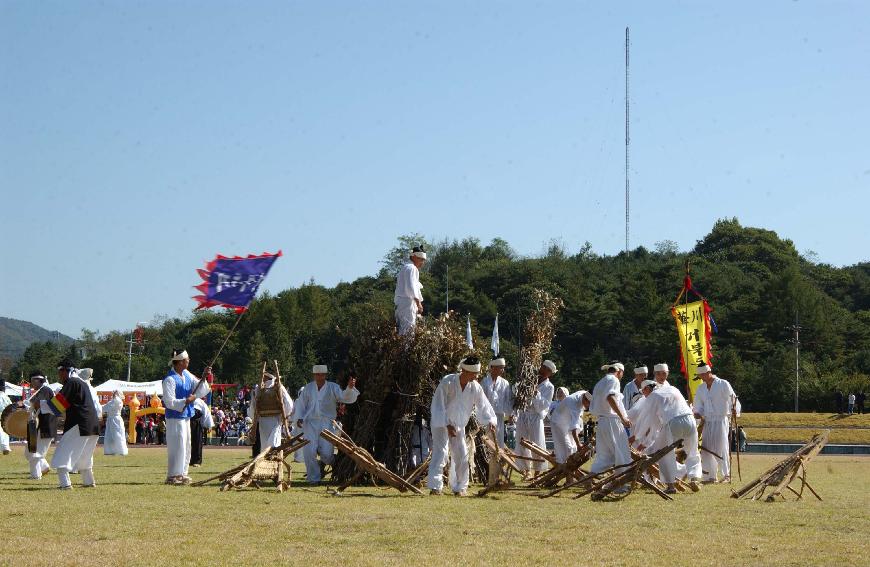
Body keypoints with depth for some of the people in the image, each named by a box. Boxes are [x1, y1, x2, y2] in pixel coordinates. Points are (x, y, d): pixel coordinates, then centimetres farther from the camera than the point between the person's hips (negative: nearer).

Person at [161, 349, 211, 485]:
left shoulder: (187, 375, 6)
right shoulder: (170, 379, -18)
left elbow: (198, 391, 9)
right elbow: (170, 402, -21)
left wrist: (203, 378, -4)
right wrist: (186, 400, -21)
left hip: (186, 417, 9)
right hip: (175, 419, -9)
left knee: (186, 447, 14)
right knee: (177, 446, -6)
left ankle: (181, 474, 23)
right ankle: (173, 476, 1)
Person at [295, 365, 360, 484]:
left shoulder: (333, 388, 4)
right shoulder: (308, 388, 11)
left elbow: (346, 397, -9)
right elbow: (301, 404, 16)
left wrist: (350, 388, -29)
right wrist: (299, 418, 2)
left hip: (326, 422, -2)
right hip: (310, 422, 2)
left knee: (326, 452, -11)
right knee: (309, 451, -9)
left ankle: (323, 463, 27)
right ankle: (313, 478, 5)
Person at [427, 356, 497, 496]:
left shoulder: (475, 387, -9)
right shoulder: (447, 382, -24)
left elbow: (483, 405, -5)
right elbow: (439, 405, -22)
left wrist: (490, 421, -23)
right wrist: (447, 425, -26)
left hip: (458, 425, 5)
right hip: (441, 423, -5)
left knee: (461, 455, 5)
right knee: (440, 453, -16)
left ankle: (459, 487, 18)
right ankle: (435, 487, -18)